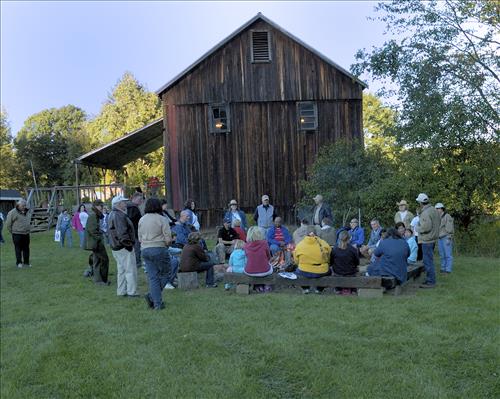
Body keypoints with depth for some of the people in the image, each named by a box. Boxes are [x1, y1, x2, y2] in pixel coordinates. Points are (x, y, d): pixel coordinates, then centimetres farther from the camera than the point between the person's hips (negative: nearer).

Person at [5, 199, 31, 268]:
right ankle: (19, 263, 7)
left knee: (26, 249, 8)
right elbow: (8, 223, -6)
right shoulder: (12, 212, -9)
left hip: (26, 234, 6)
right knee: (18, 249, -1)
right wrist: (12, 232, -2)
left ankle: (26, 262, 15)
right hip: (17, 234, -6)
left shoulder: (25, 212, 12)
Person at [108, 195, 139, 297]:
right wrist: (128, 243, -18)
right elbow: (122, 232, -25)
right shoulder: (119, 215, -18)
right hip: (123, 247, -11)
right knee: (131, 269, -5)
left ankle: (121, 291, 21)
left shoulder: (112, 215, 17)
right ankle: (132, 292, -2)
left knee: (121, 270, 16)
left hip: (116, 247, 11)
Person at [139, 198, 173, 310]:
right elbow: (168, 239, -11)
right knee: (166, 274, 11)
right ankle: (151, 296, 1)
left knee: (153, 277, 9)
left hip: (145, 250, 6)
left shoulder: (141, 220, 9)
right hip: (159, 249, -6)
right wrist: (166, 244, 9)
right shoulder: (162, 219, -9)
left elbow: (139, 238, 13)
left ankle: (157, 303, 7)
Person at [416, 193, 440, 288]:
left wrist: (418, 227, -8)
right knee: (430, 260, 19)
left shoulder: (425, 213, -21)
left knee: (428, 261, -4)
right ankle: (430, 279, 28)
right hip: (433, 238, 10)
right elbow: (439, 222, 19)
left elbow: (426, 227, -25)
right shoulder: (434, 209, 10)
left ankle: (430, 281, 0)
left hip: (427, 240, -10)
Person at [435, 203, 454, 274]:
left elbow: (450, 228, -12)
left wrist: (449, 238, -17)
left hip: (446, 238, -7)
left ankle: (448, 269, -2)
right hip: (440, 238, 7)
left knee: (448, 254, -4)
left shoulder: (447, 216, -8)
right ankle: (443, 268, 14)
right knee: (442, 255, 8)